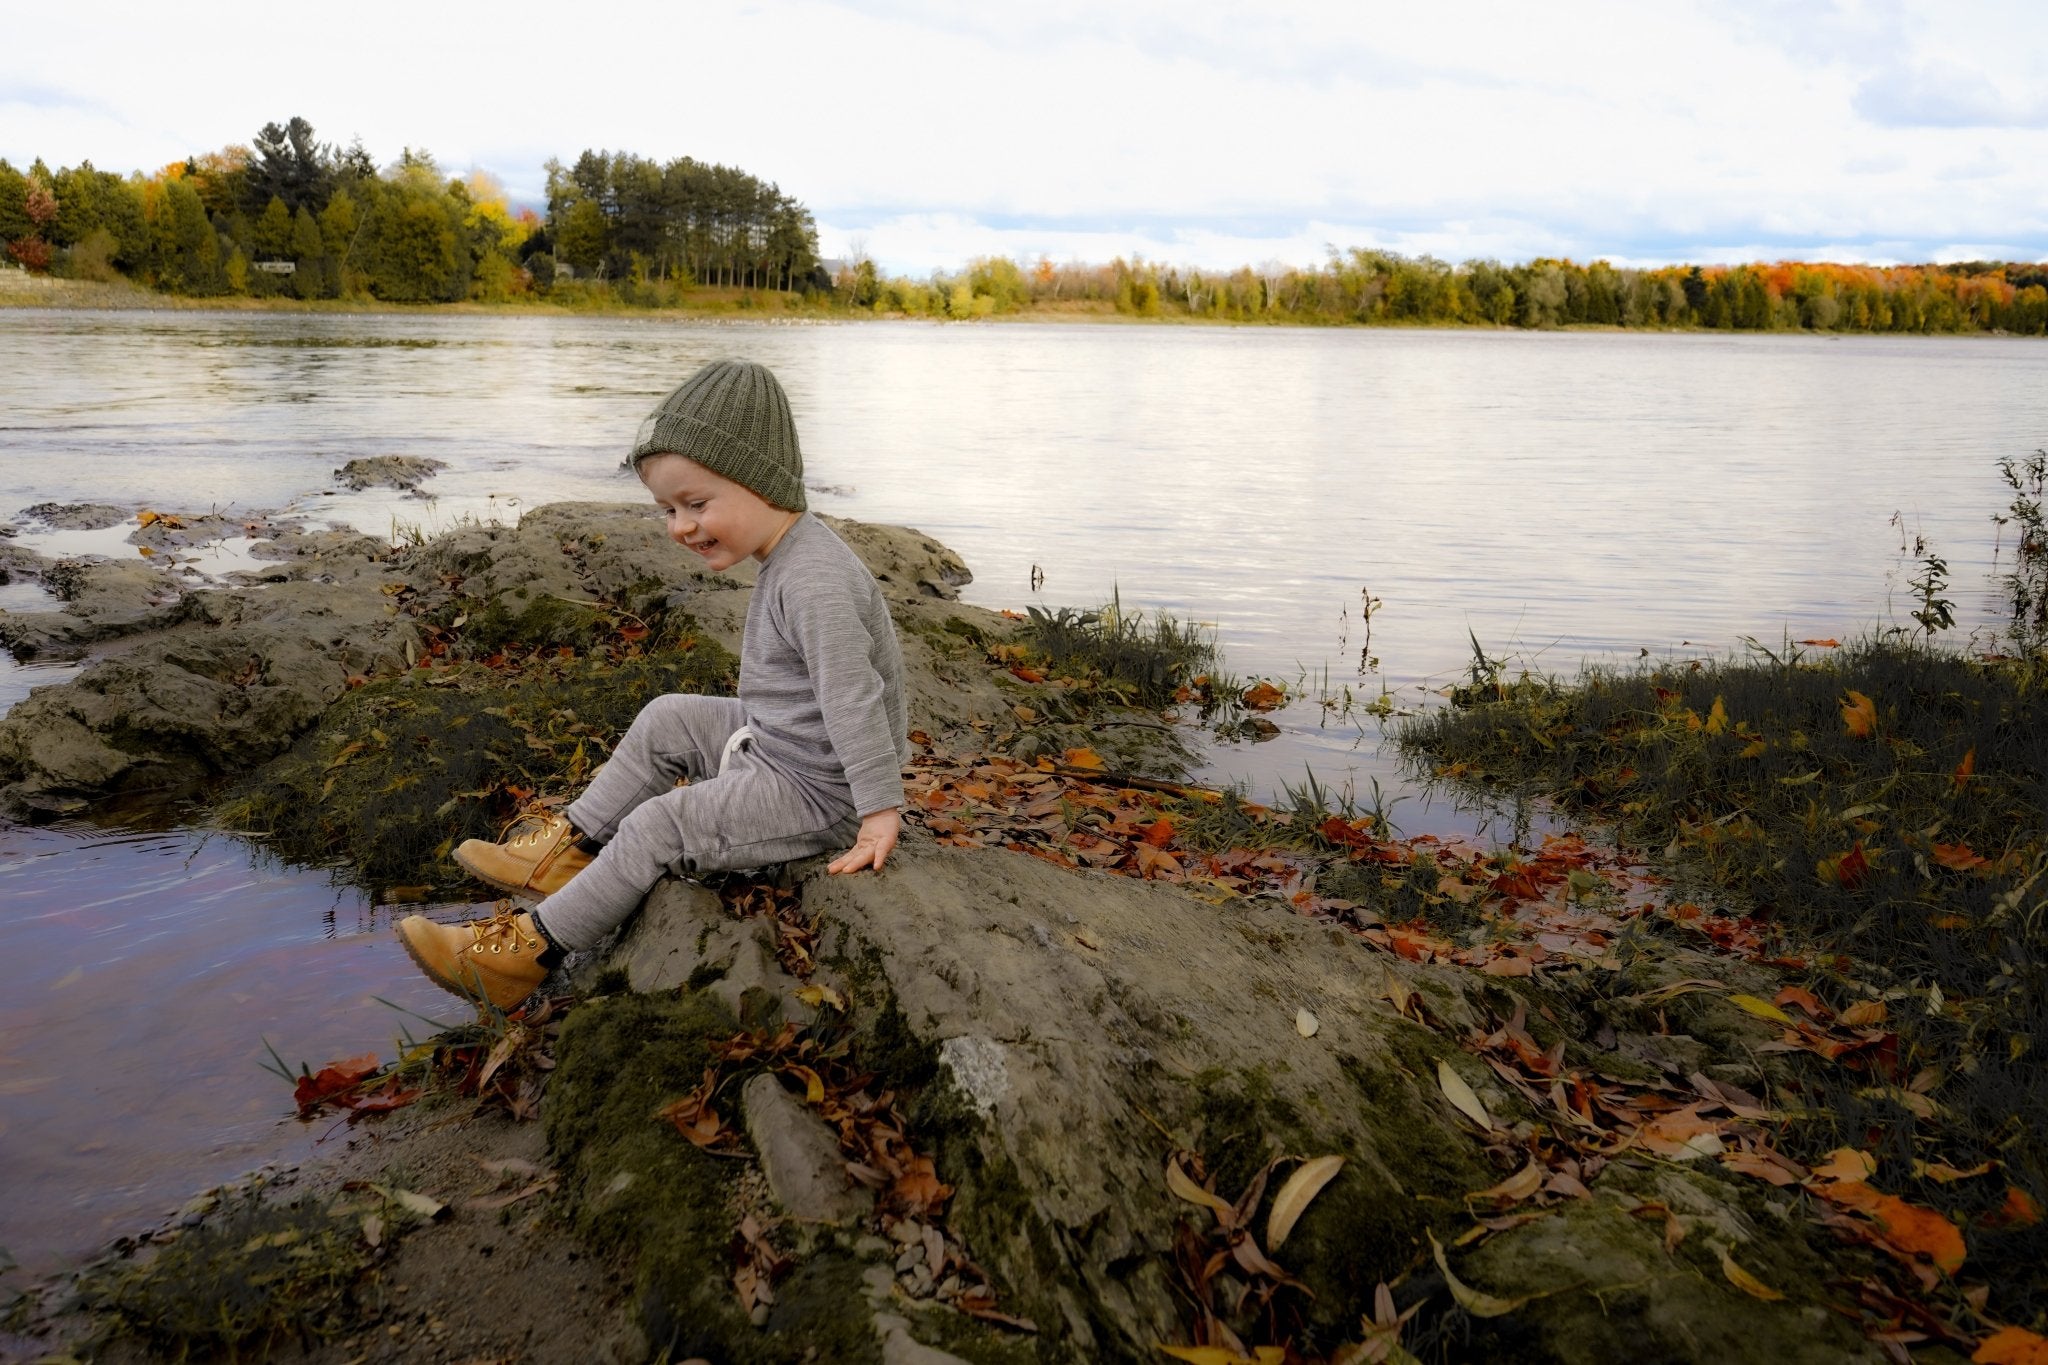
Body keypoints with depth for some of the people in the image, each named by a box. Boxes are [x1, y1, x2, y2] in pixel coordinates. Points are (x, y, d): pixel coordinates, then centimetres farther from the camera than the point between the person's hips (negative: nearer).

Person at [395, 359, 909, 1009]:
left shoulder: (814, 582, -29)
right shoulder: (788, 559, 5)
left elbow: (854, 698, -32)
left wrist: (880, 814, -32)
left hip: (820, 791, -10)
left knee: (658, 828, -12)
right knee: (666, 720, 16)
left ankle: (530, 951, -1)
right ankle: (574, 846, 21)